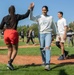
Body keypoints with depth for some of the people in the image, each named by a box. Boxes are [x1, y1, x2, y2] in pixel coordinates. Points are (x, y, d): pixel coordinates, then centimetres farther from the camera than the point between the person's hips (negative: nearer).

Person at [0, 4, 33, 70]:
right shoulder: (17, 16, 1)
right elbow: (26, 15, 5)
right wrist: (29, 8, 15)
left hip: (6, 34, 4)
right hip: (13, 33, -4)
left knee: (10, 49, 18)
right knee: (15, 50, 7)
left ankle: (9, 64, 12)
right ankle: (10, 63, -13)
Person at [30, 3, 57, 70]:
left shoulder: (50, 17, 10)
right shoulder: (39, 17, 6)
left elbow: (53, 26, 18)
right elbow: (31, 18, -9)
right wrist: (31, 9, -16)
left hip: (48, 33, -1)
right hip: (41, 34, 1)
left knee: (47, 47, -16)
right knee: (42, 48, 7)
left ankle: (47, 64, -22)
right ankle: (44, 62, 25)